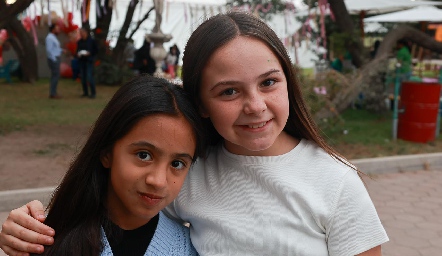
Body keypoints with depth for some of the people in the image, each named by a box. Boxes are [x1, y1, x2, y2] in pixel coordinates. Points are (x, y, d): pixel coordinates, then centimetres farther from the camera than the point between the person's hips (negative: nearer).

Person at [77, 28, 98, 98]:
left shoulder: (91, 41, -4)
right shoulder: (79, 41, 10)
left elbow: (96, 50, -1)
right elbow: (77, 50, 20)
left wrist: (89, 53, -15)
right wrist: (78, 54, -2)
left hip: (89, 61, -5)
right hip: (82, 61, 5)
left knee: (89, 77, -11)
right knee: (83, 77, 4)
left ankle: (93, 93, -2)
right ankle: (85, 92, 14)